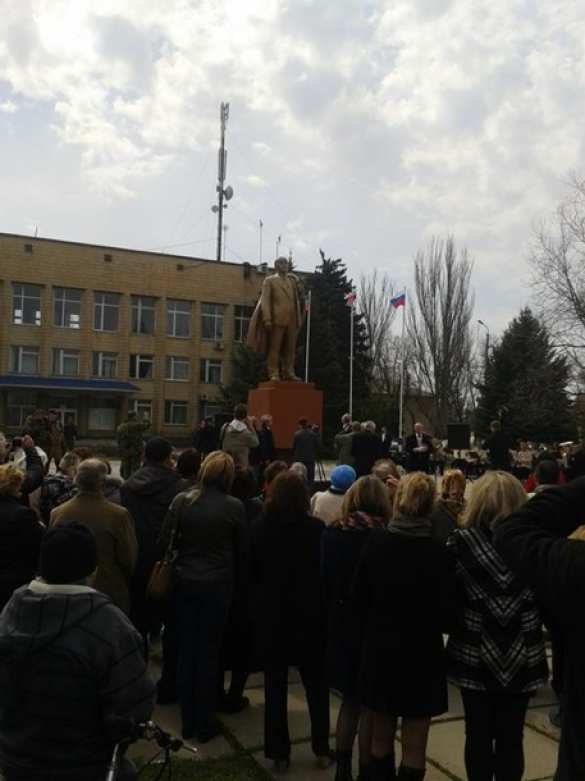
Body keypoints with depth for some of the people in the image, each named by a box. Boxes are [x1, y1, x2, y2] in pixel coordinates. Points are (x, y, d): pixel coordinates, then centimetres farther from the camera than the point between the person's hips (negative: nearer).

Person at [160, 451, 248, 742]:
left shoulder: (181, 501, -6)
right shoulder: (233, 507, -9)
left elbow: (165, 541, -4)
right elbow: (243, 552, -3)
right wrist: (239, 587, 8)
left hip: (185, 584, 2)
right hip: (218, 586, -2)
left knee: (186, 652, 13)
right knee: (209, 653, 8)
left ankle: (187, 721, 24)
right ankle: (204, 724, 19)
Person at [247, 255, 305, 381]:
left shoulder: (293, 281, 20)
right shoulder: (269, 280, 9)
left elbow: (298, 300, 17)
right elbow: (265, 300, 0)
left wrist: (299, 319, 7)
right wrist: (267, 319, -12)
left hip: (292, 320, 4)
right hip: (277, 319, -4)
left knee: (290, 348, 3)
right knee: (274, 347, -5)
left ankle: (289, 373, 7)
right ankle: (274, 374, -3)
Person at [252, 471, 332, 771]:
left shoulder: (260, 527, -6)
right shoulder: (315, 528, -12)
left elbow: (252, 571, 1)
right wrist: (324, 607, 9)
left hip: (271, 615, 1)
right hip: (309, 614, -1)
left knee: (275, 686, 10)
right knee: (316, 685, 14)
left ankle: (279, 752, 16)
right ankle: (321, 749, 21)